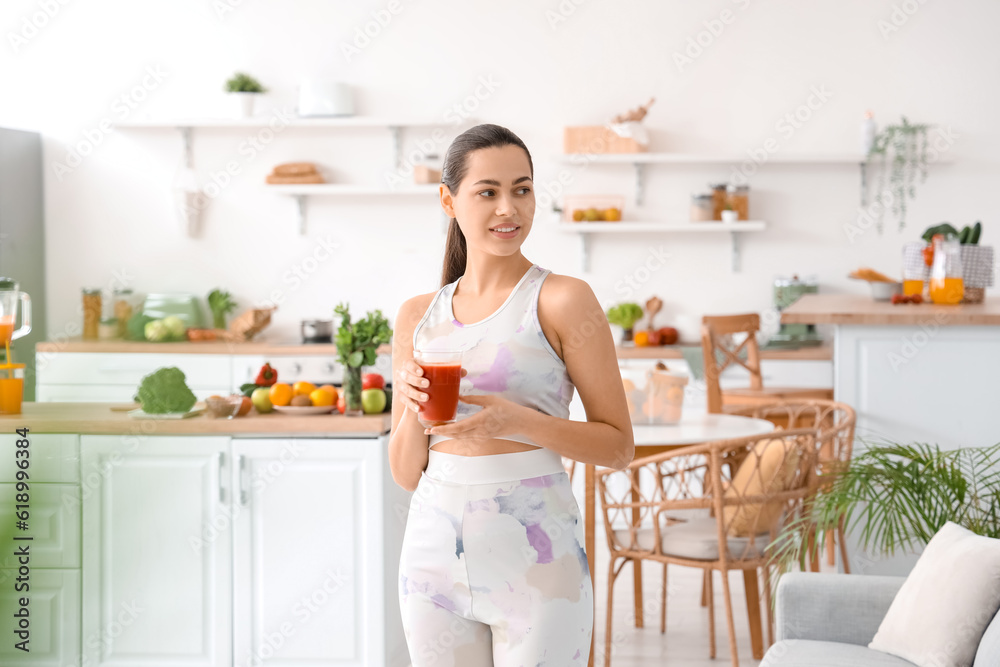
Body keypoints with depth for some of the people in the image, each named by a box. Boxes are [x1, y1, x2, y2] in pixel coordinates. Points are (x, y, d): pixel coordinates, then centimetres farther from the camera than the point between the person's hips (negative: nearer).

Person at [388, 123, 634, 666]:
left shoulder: (562, 301, -4)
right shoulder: (417, 316, 9)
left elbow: (618, 446, -4)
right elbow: (406, 473, 11)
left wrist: (518, 422, -18)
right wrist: (412, 409, -9)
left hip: (533, 556, -4)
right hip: (436, 552, 4)